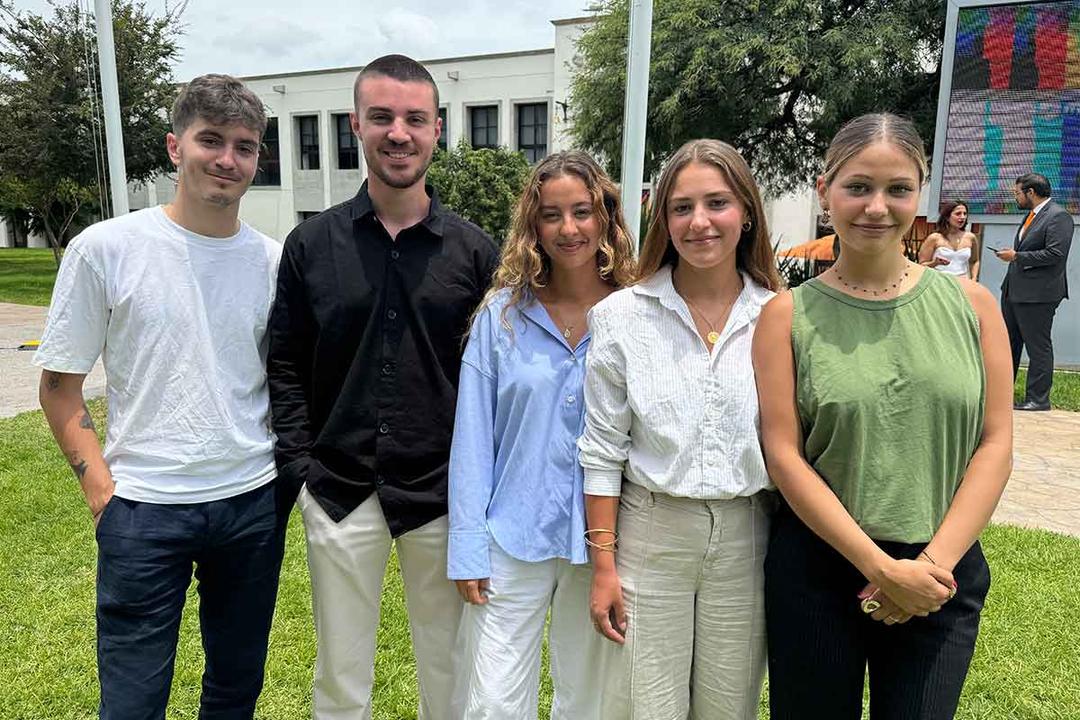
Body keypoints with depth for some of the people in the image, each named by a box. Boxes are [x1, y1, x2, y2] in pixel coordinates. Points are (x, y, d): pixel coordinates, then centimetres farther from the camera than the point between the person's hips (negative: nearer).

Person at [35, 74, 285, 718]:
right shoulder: (104, 248, -6)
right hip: (145, 510, -2)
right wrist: (100, 486, -8)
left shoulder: (273, 260, 2)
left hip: (254, 501, 3)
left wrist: (284, 467, 5)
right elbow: (60, 385, -1)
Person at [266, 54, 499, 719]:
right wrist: (299, 464, -4)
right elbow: (285, 366, 4)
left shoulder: (474, 249, 0)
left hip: (443, 493, 0)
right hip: (340, 491, 1)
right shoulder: (311, 244, 1)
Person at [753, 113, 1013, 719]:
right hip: (817, 568, -1)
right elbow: (784, 454, -9)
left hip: (944, 572, 2)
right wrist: (881, 566, -14)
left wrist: (933, 562, -10)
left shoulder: (971, 303, 1)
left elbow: (995, 444, 0)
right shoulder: (789, 315, -5)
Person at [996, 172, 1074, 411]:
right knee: (1008, 343, 18)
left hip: (1038, 294, -10)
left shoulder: (1058, 217, -13)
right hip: (1013, 291, 10)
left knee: (1038, 347, -1)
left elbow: (1055, 254, -22)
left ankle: (1038, 399, 7)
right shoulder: (1031, 214, 15)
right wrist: (1012, 254, 9)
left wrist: (1016, 256, -17)